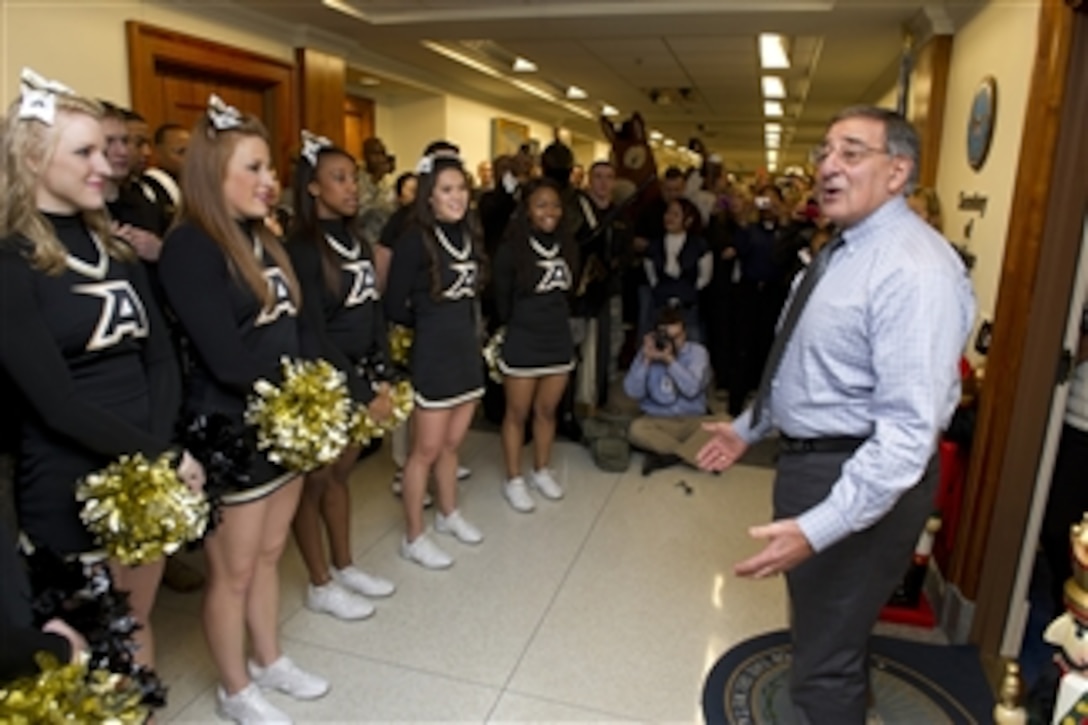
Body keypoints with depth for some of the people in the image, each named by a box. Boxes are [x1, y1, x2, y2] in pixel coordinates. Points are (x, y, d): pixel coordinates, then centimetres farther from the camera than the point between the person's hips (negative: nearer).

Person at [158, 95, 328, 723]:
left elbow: (293, 332, 6)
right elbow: (227, 360, -24)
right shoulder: (190, 247, -17)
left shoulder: (265, 239, 8)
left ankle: (269, 661, 41)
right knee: (233, 571, 11)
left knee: (269, 555, 21)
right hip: (230, 434, -7)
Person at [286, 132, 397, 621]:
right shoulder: (302, 249, -14)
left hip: (359, 377, 7)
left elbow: (374, 313, 7)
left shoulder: (357, 241, 7)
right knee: (313, 482, 8)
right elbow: (314, 334, -17)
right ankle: (320, 585, 22)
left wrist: (381, 378, -2)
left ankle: (343, 567, 33)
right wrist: (364, 393, -17)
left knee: (340, 475, 18)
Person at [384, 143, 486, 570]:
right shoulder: (415, 241, -14)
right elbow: (394, 307, -12)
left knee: (451, 444, 18)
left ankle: (448, 515, 38)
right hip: (433, 354, -6)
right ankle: (413, 538, 19)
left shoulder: (468, 237, 6)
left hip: (468, 349, 6)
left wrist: (459, 325, 0)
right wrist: (431, 323, 2)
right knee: (426, 449, 4)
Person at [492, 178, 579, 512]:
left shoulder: (567, 246, 2)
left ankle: (541, 471, 34)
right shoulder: (511, 249, -13)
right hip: (522, 344, -4)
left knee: (547, 411, 16)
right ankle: (513, 480, 23)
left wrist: (553, 320, 9)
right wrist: (519, 324, 8)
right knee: (517, 414, 8)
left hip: (559, 341, 4)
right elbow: (502, 298, -4)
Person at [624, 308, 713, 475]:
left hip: (692, 421, 0)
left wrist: (669, 360, -24)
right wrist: (646, 359, -17)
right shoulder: (647, 352, 0)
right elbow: (633, 392, -9)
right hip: (657, 421, 0)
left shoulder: (697, 352, -3)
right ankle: (696, 452, -26)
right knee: (636, 428, -32)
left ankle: (666, 457, -29)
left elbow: (692, 388, -18)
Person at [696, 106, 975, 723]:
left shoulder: (915, 269, -24)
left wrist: (818, 527, -34)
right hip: (811, 459, 10)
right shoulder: (843, 250, 8)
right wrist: (749, 426, 21)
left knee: (825, 664, 5)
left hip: (860, 482, -10)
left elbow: (909, 431, -29)